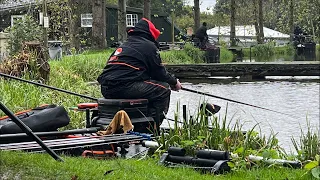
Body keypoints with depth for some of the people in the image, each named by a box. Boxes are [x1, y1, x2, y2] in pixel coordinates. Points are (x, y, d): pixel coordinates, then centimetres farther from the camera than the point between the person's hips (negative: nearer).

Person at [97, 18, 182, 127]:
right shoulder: (149, 45, 5)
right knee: (163, 89, 1)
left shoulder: (123, 45, 30)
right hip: (125, 87, -9)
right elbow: (159, 72, 6)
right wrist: (174, 82, 25)